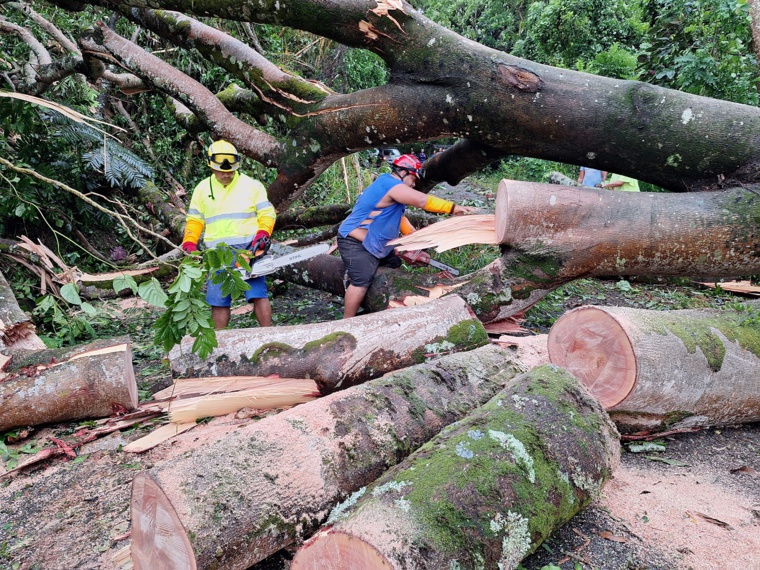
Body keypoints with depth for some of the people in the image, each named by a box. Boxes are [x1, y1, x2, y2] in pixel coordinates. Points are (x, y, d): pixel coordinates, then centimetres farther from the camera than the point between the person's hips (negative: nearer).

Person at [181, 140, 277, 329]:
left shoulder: (252, 185, 4)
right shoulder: (202, 189, 12)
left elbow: (267, 213, 2)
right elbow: (195, 220, 14)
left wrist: (263, 233, -16)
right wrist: (189, 245, 0)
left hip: (248, 249, -2)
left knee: (258, 293, -9)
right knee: (218, 300, 4)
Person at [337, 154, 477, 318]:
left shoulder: (390, 185, 11)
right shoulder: (390, 183, -21)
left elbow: (397, 216, 17)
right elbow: (422, 200, -28)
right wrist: (453, 208, -26)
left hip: (374, 244, 11)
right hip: (355, 243, -11)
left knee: (395, 265, 19)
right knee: (362, 280, -23)